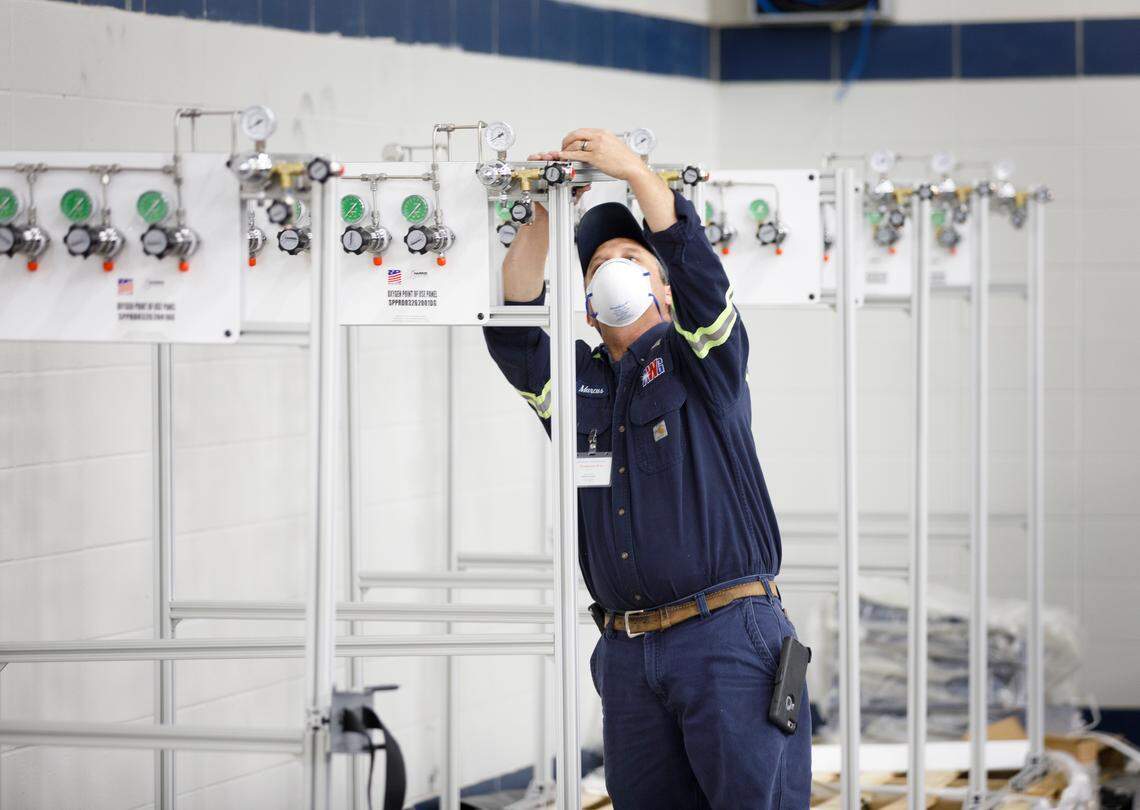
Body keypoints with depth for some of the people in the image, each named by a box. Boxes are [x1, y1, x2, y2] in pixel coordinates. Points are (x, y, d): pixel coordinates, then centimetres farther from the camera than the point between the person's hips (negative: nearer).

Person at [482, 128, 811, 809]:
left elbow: (698, 269, -9)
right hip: (627, 651, 5)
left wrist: (634, 170, -13)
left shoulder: (701, 363, 7)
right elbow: (513, 332, 4)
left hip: (726, 632, -5)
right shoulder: (579, 382, 18)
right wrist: (544, 218, -2)